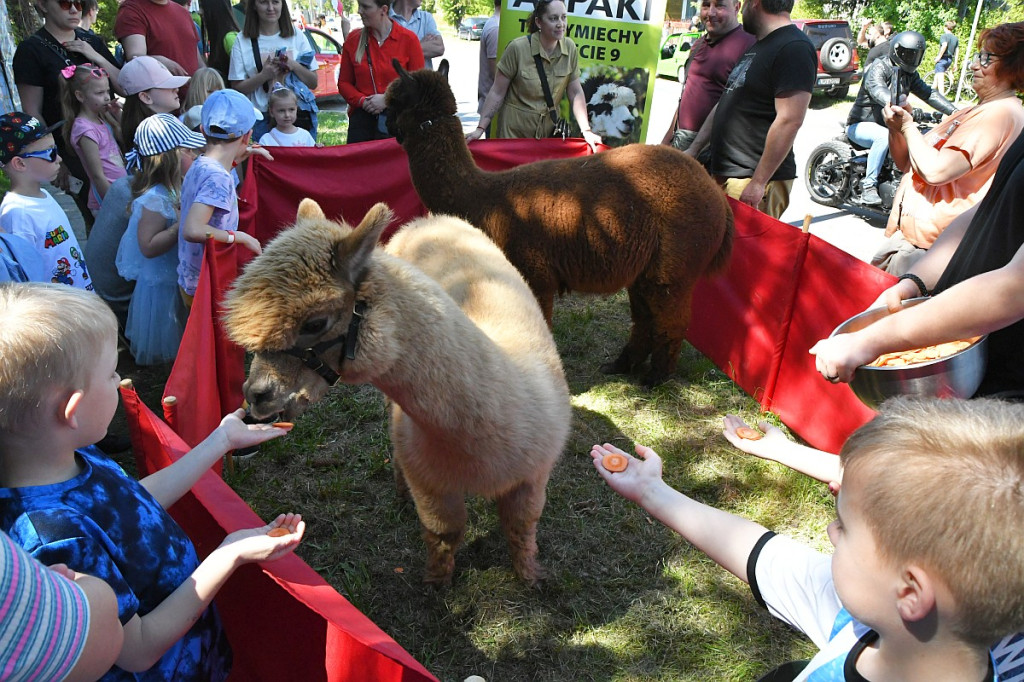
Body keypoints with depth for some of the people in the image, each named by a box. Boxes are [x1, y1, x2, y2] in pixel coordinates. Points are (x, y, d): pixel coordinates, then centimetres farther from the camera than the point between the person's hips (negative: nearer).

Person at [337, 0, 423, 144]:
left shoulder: (408, 39, 0)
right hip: (362, 120, 2)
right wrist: (362, 101, -8)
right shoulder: (353, 39, 8)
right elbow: (344, 82, 11)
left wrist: (387, 100, -11)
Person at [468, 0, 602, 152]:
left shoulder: (570, 48, -6)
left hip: (549, 134, 3)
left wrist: (586, 130, -7)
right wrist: (480, 128, -14)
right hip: (514, 132, -3)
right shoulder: (517, 48, -16)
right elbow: (497, 93, -10)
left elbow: (575, 93, 0)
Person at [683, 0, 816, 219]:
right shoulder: (757, 48, 21)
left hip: (752, 180, -9)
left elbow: (789, 121, -20)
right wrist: (694, 149, 20)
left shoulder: (794, 48, -12)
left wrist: (758, 182, -23)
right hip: (724, 176, 9)